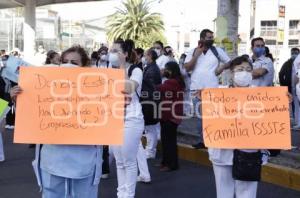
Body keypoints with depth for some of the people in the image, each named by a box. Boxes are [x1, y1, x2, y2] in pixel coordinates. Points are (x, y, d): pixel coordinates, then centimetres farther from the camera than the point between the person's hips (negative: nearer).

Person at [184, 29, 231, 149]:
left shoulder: (217, 51, 4)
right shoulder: (192, 52, 5)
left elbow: (229, 62, 12)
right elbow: (187, 68, -5)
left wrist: (221, 68, -6)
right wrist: (196, 54, -12)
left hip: (212, 89, -1)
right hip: (196, 89, 2)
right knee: (200, 116, 9)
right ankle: (202, 140, 19)